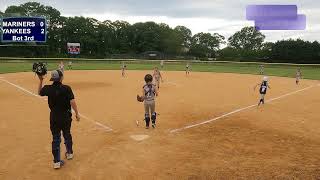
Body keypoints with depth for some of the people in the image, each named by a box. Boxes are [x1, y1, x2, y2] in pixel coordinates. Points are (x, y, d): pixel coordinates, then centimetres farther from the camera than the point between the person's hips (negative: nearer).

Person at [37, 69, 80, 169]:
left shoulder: (48, 88, -7)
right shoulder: (66, 88, -15)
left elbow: (39, 92, 15)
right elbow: (72, 102, -19)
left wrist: (41, 81, 16)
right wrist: (77, 113, -12)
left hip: (54, 117, 1)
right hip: (66, 116, -1)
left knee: (56, 138, 8)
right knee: (67, 135, 21)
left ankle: (56, 161, 11)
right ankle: (69, 153, 40)